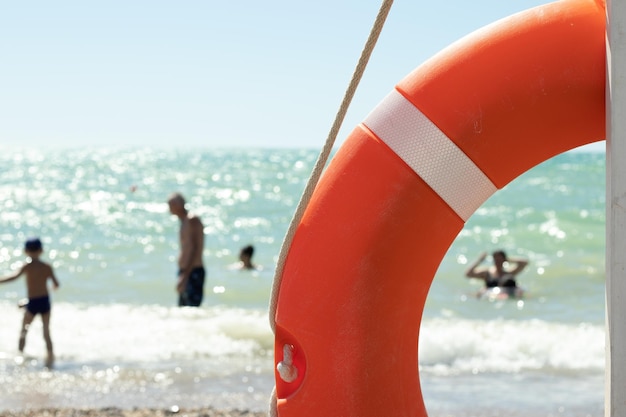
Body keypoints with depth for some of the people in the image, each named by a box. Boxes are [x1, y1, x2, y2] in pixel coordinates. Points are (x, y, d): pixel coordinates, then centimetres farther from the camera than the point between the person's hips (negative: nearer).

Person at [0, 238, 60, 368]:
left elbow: (15, 276, -26)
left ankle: (21, 353, 6)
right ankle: (50, 357, 5)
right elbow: (56, 284, 0)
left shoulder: (27, 266, -10)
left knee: (23, 330, 13)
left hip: (32, 303, -3)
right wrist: (54, 285, 23)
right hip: (45, 301, 3)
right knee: (46, 332, 10)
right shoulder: (47, 267, -1)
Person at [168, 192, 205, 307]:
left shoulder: (192, 220, -9)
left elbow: (195, 250, -19)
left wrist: (185, 276, -25)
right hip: (185, 272, 10)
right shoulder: (184, 222, 19)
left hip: (193, 272, -10)